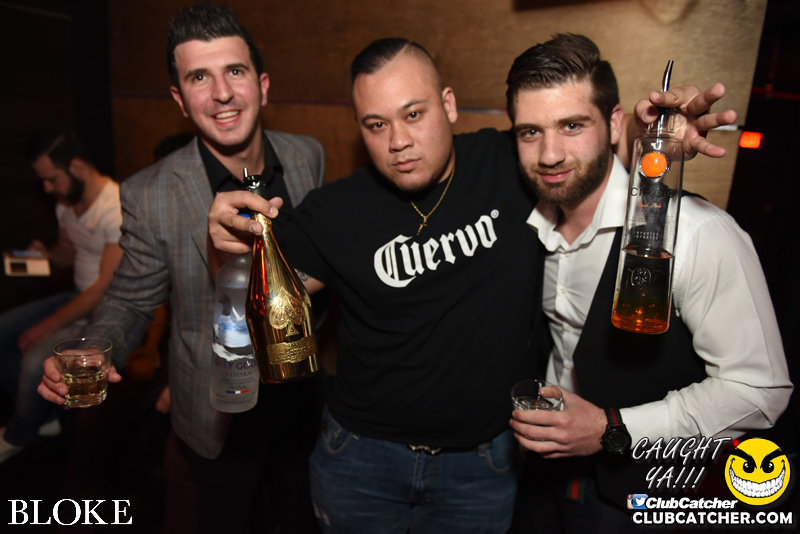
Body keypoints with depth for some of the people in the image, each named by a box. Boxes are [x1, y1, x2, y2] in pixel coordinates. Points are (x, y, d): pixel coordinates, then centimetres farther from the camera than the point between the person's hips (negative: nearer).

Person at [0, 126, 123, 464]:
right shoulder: (66, 203, 5)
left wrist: (49, 325, -18)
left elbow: (107, 288, -24)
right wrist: (47, 254, -2)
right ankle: (42, 417, 17)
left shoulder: (118, 209, -24)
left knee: (36, 360, -23)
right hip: (78, 295, 9)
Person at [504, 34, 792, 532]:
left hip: (644, 494, -5)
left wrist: (613, 429, -25)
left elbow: (760, 390, -20)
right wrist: (527, 414, -1)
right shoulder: (530, 223, -8)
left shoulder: (700, 235, -27)